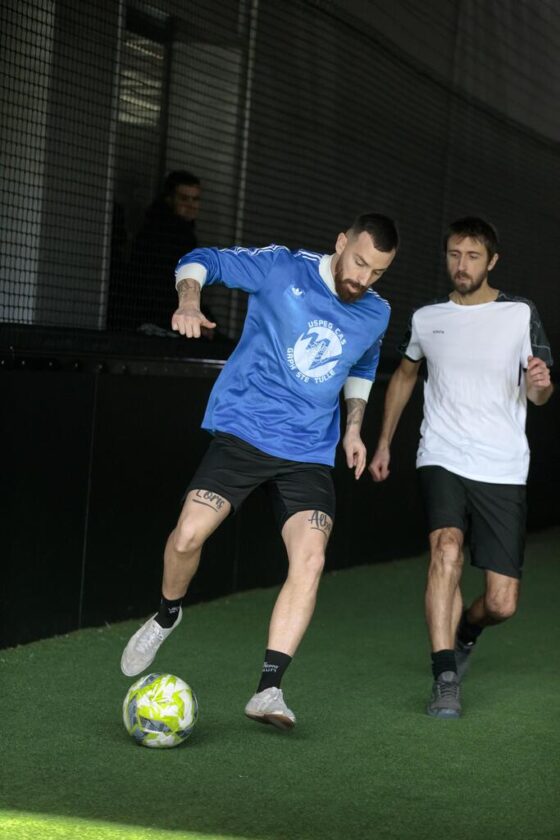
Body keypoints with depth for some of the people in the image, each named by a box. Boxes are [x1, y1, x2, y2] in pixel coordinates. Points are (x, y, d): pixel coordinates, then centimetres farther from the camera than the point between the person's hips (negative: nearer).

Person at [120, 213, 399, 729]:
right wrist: (190, 301, -23)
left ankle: (268, 690, -12)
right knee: (189, 534, -17)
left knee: (310, 559, -16)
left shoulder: (377, 315, 8)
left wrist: (353, 427, 18)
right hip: (243, 431, -3)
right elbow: (201, 261, -2)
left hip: (309, 454, 3)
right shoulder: (282, 269, -6)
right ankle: (167, 616, 17)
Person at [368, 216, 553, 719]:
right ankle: (445, 680, -25)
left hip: (502, 471, 0)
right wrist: (384, 443, 24)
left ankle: (465, 630, 34)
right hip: (442, 460, 1)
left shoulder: (520, 314, 1)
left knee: (501, 604, -2)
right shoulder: (426, 318, 7)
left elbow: (538, 396, 3)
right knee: (447, 549, -29)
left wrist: (540, 384, -21)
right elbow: (405, 375, 25)